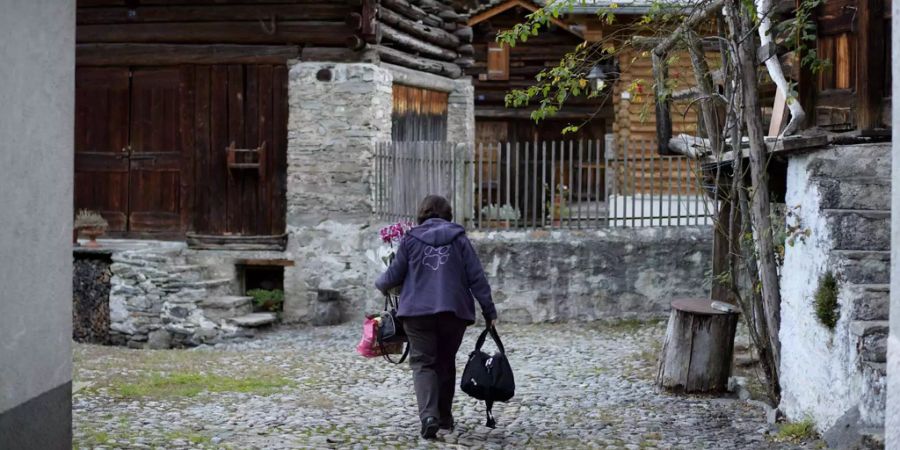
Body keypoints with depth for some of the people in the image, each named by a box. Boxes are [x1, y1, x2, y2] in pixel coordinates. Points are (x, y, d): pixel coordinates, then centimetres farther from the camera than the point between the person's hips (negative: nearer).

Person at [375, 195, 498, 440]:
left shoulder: (411, 239, 2)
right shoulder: (459, 239, 4)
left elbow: (394, 275, 6)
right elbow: (477, 277, 0)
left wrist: (380, 284, 28)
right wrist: (489, 311, 5)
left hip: (417, 312, -1)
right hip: (454, 311, 2)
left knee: (423, 363, 0)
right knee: (446, 363, 16)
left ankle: (429, 415, -21)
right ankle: (444, 417, 23)